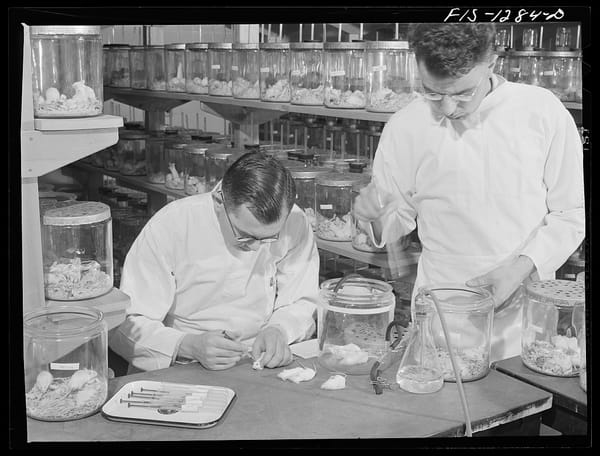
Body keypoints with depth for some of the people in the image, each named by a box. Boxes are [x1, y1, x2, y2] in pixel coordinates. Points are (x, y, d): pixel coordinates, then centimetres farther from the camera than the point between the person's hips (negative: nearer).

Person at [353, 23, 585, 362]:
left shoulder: (541, 111, -7)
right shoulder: (405, 128, -4)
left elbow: (571, 212, -1)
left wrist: (523, 266, -14)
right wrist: (375, 216, -14)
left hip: (526, 317, 0)